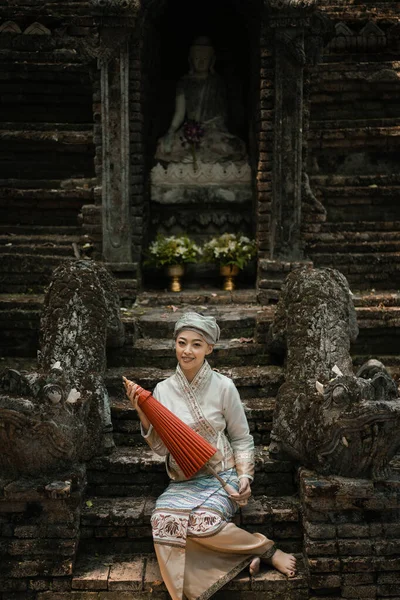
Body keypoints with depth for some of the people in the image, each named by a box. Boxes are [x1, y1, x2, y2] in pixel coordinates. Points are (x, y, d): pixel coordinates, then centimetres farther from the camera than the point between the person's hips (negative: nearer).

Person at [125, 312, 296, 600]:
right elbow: (162, 448, 1)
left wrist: (245, 476, -9)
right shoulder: (164, 390, 1)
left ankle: (264, 548, -7)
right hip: (182, 481, 3)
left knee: (203, 521, -33)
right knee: (163, 519, -28)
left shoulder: (223, 387, -6)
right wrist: (144, 417, -12)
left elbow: (242, 438, 3)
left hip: (221, 477, -3)